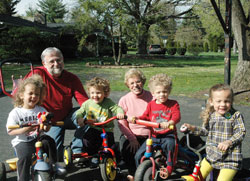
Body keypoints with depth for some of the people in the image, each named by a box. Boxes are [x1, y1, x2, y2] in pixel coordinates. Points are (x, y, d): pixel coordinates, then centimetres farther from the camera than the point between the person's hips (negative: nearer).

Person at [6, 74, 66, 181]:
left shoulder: (41, 110, 4)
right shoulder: (15, 113, -6)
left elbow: (46, 129, 5)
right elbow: (10, 131, -9)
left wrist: (46, 125, -21)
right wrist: (24, 130, -26)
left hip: (38, 139, 3)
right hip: (22, 142, -3)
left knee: (49, 141, -24)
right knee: (25, 156, -28)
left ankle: (54, 163, -3)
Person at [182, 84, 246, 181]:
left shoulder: (236, 116, -10)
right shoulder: (210, 116, 3)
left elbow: (241, 132, -12)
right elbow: (205, 131, 16)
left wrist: (229, 142, -26)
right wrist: (193, 128, 3)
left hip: (230, 157, -4)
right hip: (212, 154, 5)